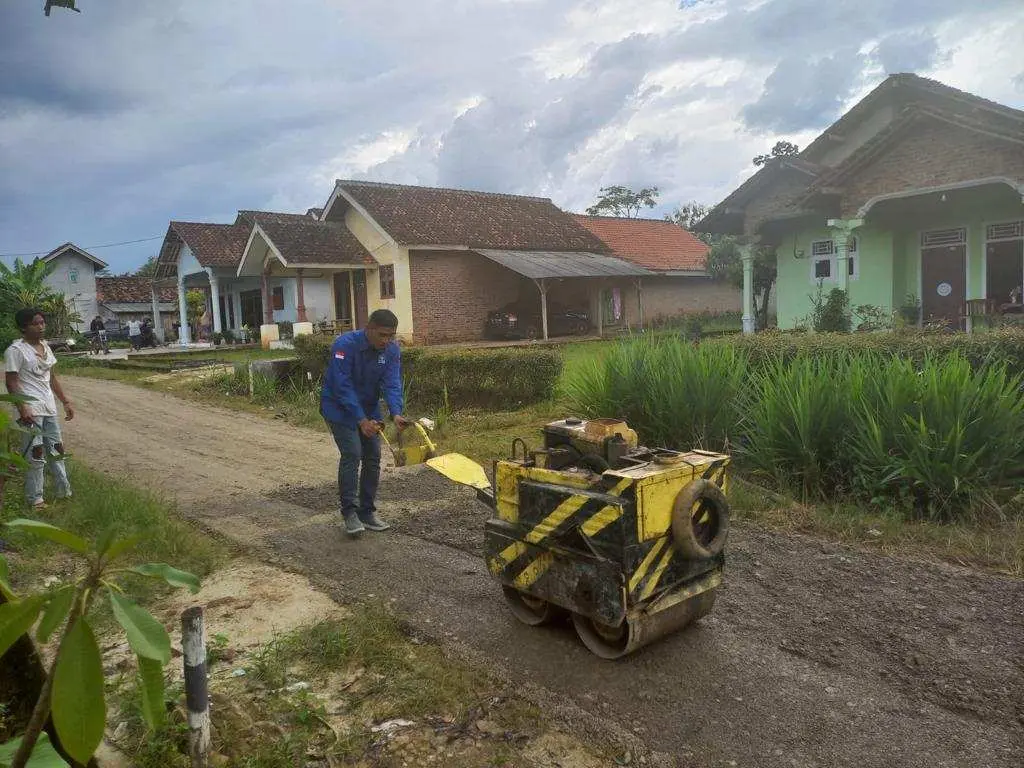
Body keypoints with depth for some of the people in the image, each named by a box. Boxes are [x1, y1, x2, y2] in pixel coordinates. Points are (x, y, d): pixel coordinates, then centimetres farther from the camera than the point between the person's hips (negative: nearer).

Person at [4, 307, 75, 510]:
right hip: (31, 410, -8)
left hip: (49, 408, 8)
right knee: (35, 453, -4)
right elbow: (11, 382, -13)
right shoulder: (16, 350, -10)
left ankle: (64, 491, 21)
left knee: (57, 449, 12)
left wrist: (66, 401, 16)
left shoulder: (45, 347, 12)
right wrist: (22, 408, -22)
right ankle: (34, 498, 5)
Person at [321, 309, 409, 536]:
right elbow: (343, 387, -27)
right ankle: (349, 512, -8)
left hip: (369, 408, 6)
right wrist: (361, 420, -31)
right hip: (340, 407, -6)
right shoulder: (345, 345, -26)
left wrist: (396, 414, -33)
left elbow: (392, 384, -16)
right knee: (352, 454, -17)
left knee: (373, 456, 3)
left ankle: (367, 512, 13)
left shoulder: (391, 351, -10)